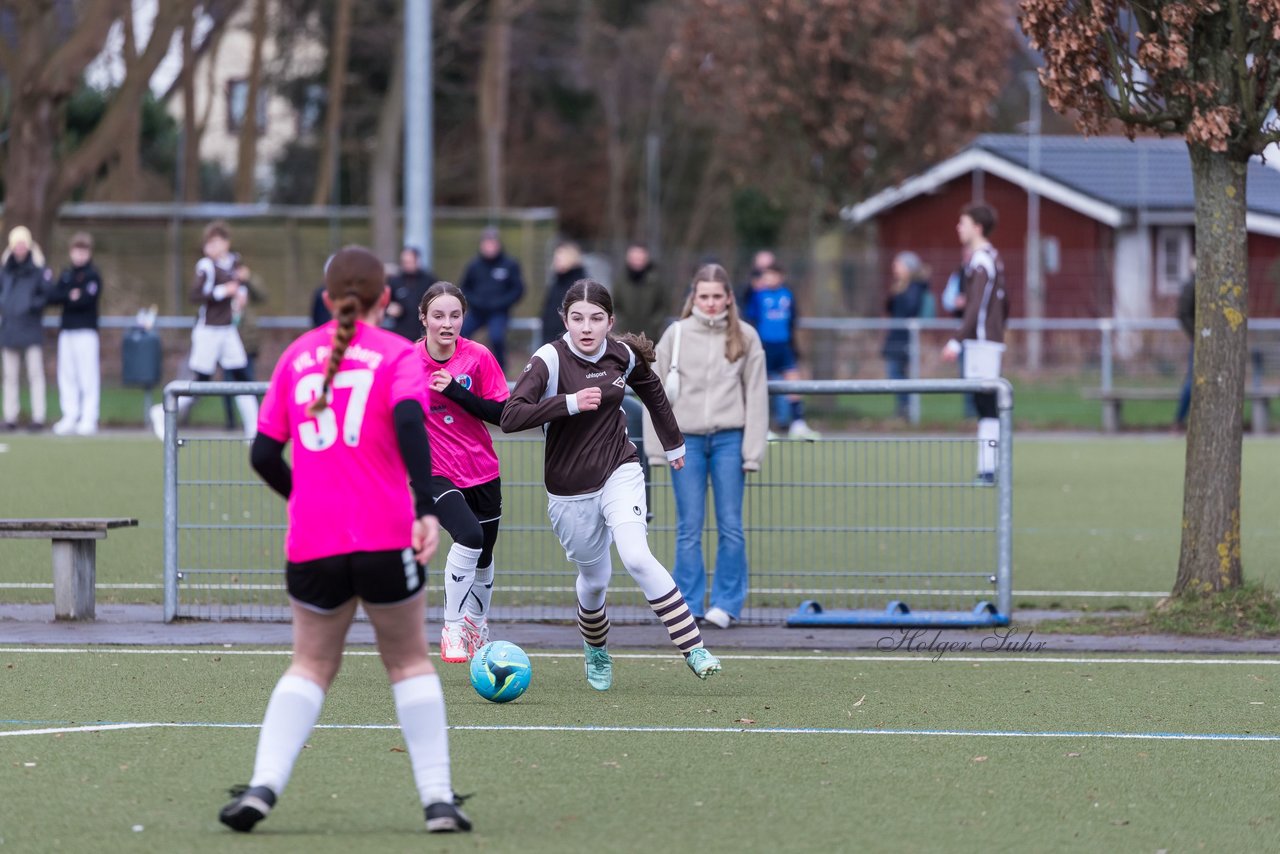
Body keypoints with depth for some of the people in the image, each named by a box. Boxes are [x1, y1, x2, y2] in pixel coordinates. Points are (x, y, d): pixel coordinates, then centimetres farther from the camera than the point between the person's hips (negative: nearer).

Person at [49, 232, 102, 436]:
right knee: (66, 375, 6)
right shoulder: (66, 275, 15)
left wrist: (64, 299, -6)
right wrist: (70, 296, -12)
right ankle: (70, 417, 11)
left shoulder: (93, 276, -2)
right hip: (67, 331, 6)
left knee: (88, 375, -7)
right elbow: (53, 297, 4)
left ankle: (89, 418, -6)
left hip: (86, 329, -6)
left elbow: (87, 300, -15)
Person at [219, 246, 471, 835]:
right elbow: (409, 423, -16)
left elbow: (264, 455, 11)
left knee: (311, 664, 15)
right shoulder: (397, 354, 2)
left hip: (311, 542, 3)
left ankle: (263, 786, -4)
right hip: (386, 539, -2)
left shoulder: (297, 355, 12)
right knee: (409, 661, 12)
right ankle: (437, 798, 7)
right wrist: (425, 509, -24)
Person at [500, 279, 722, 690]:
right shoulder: (549, 360, -17)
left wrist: (673, 443, 31)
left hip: (620, 474, 1)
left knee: (636, 557, -22)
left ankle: (694, 647, -20)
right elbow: (510, 417, -28)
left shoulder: (624, 356, -4)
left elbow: (652, 389, 19)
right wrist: (570, 403, -37)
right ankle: (595, 651, 40)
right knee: (594, 578, 9)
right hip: (569, 492, -1)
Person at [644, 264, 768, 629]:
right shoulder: (676, 335, 3)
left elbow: (756, 396, 4)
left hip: (729, 439, 0)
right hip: (686, 439, 0)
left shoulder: (745, 338, 4)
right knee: (689, 528, 1)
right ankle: (689, 605, 7)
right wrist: (656, 447, -1)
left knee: (731, 527, 1)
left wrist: (752, 451, -2)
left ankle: (727, 603, 9)